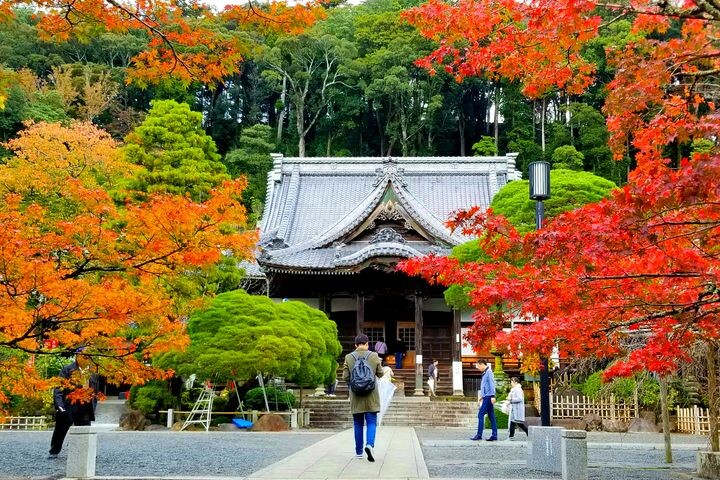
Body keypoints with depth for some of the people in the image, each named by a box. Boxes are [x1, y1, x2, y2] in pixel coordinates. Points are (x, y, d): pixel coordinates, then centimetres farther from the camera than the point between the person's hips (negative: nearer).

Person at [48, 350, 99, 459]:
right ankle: (54, 452, 20)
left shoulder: (93, 373, 8)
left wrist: (93, 408, 10)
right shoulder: (67, 370, -4)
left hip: (85, 409, 3)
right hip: (68, 407, -3)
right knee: (60, 430, 6)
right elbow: (58, 388, -8)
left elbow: (95, 392, 16)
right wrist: (59, 405, -17)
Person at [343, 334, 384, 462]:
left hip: (356, 396, 1)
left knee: (358, 424, 10)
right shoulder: (374, 356, -4)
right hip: (371, 395, -1)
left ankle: (358, 452, 14)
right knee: (371, 422, 3)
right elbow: (380, 374, 4)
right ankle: (369, 444, -21)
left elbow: (345, 377, -2)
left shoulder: (349, 357, -3)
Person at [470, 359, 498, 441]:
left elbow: (492, 384, -15)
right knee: (491, 416, 6)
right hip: (486, 397, 9)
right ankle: (494, 435, 5)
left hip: (488, 397, -9)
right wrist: (481, 397, 25)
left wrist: (492, 396, -21)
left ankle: (479, 435, -12)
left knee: (480, 414, -11)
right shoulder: (484, 373, 20)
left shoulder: (489, 372, -8)